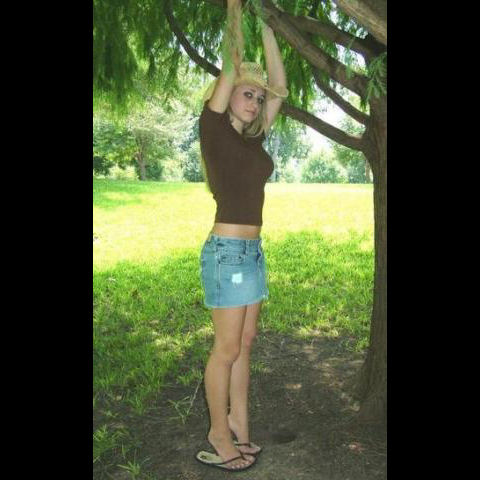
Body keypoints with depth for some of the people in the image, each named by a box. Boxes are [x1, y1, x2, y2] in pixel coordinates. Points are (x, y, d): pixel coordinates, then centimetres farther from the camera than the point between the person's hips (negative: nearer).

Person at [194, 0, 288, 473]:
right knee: (227, 348, 1)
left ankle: (238, 426, 24)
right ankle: (219, 437, 16)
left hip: (252, 251, 8)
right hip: (226, 251, -7)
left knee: (244, 344, 12)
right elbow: (232, 69, -11)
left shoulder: (252, 137, 12)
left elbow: (280, 86, 13)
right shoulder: (213, 129, -5)